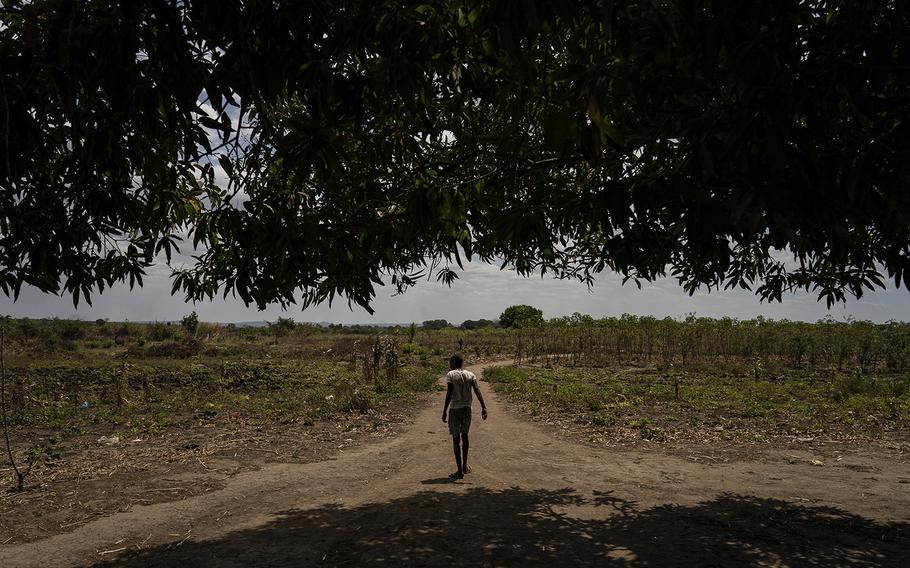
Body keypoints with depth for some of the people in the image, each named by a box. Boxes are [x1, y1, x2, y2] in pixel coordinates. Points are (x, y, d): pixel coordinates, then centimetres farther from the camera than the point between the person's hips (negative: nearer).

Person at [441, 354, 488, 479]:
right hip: (467, 408, 5)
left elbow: (449, 394, -14)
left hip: (455, 409, -5)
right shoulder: (470, 375, 6)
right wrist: (483, 407, -11)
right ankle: (464, 466, 27)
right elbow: (477, 390, -6)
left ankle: (459, 471, 5)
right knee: (464, 435, 21)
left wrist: (444, 411, -11)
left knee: (456, 439, 2)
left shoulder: (450, 375, -7)